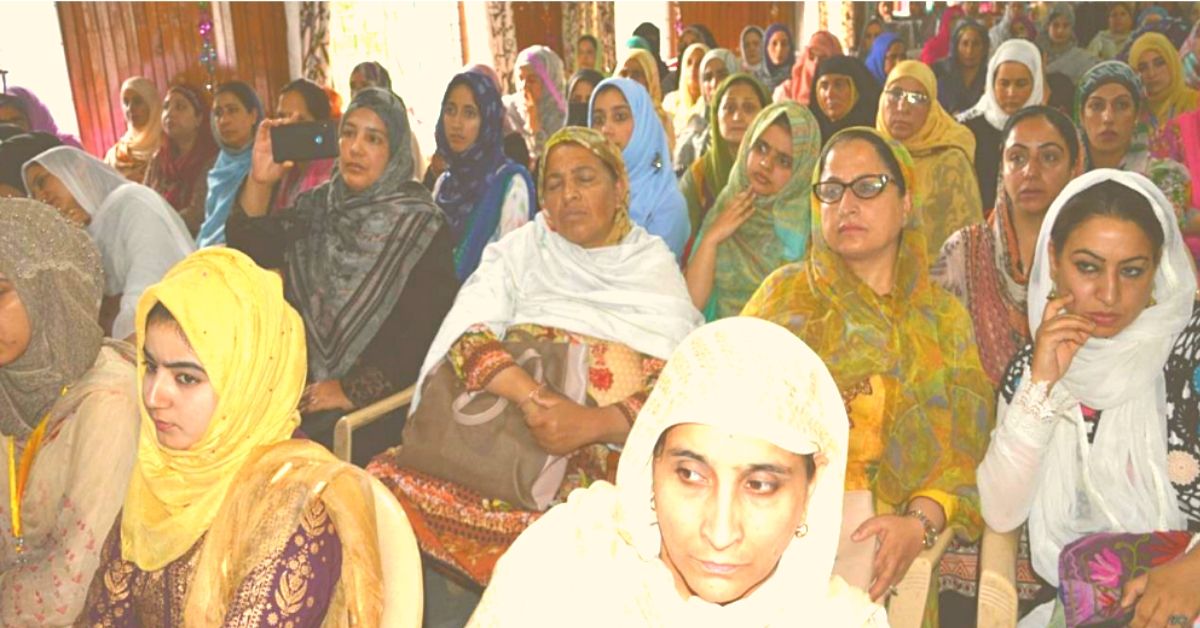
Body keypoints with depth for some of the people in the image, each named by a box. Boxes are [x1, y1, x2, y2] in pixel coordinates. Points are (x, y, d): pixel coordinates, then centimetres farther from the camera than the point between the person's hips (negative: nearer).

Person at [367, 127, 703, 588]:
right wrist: (531, 398, -21)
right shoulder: (520, 250, 16)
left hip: (615, 455, -1)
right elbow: (467, 333, -2)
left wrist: (596, 423, -19)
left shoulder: (657, 270, 12)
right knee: (391, 481, -25)